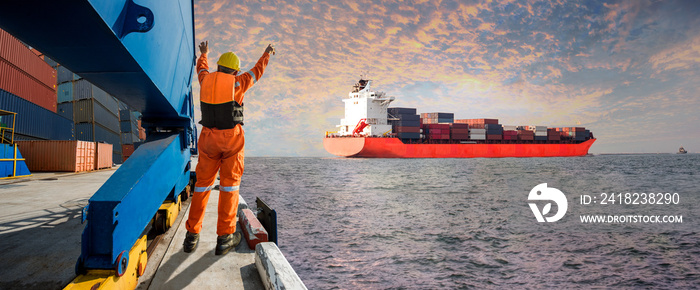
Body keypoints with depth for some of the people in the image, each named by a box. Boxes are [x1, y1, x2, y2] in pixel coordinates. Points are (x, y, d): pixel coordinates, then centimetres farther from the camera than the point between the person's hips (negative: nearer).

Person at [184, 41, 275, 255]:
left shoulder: (206, 80, 4)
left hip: (208, 138, 4)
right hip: (232, 138, -3)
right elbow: (256, 72, 12)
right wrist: (266, 54, 31)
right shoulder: (236, 83, -6)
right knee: (229, 185, 3)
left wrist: (203, 54, 52)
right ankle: (225, 237, 3)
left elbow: (201, 68, 29)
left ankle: (192, 236, 12)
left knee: (203, 184, 10)